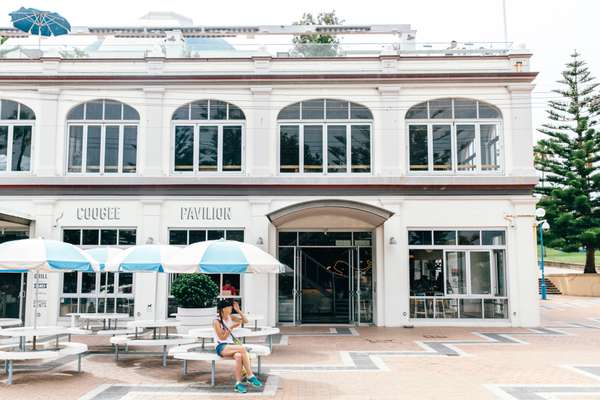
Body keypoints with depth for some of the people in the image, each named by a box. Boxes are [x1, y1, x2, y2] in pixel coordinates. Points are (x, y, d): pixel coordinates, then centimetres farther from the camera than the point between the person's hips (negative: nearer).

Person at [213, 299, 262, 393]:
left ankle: (238, 383, -30)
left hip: (231, 346, 5)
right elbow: (222, 337, -9)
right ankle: (250, 376, -27)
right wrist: (232, 327, -9)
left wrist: (238, 310, 0)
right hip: (221, 347, -5)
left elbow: (245, 321, 8)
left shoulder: (231, 317, 12)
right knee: (242, 348, -32)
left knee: (239, 356, -33)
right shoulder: (216, 322, -6)